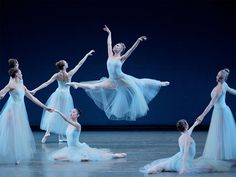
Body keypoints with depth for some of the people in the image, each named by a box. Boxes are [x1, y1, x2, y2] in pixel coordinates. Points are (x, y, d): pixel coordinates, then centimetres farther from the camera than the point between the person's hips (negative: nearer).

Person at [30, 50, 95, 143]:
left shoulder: (57, 75, -6)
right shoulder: (69, 74, -11)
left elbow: (46, 83, -10)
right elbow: (80, 64, -6)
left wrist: (35, 90, -9)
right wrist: (87, 55, 2)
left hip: (58, 94, 2)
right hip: (66, 96, -2)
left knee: (53, 113, 4)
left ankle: (48, 131, -14)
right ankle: (60, 136, 5)